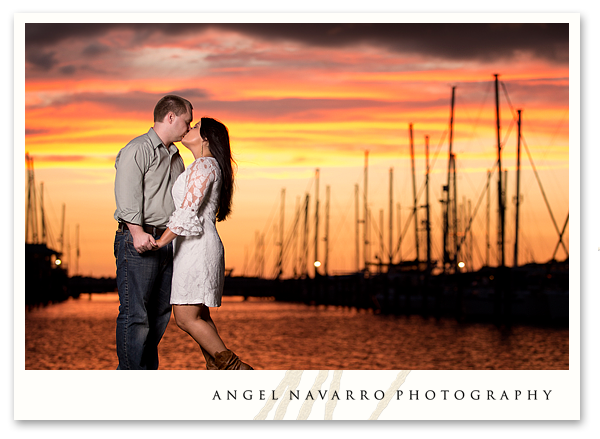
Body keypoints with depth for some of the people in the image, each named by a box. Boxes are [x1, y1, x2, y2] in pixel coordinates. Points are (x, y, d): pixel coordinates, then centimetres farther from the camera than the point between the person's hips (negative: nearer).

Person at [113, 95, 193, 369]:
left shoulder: (175, 157, 23)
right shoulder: (137, 150, -5)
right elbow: (127, 194, -16)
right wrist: (138, 231, -26)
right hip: (138, 243, -9)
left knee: (160, 315, 10)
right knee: (135, 315, -9)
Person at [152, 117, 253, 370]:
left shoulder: (204, 165, -12)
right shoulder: (205, 166, 19)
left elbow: (188, 210, -20)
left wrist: (161, 242, -20)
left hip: (197, 248, -10)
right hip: (194, 248, 10)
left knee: (186, 318, -12)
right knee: (199, 317, 10)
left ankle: (234, 368, -9)